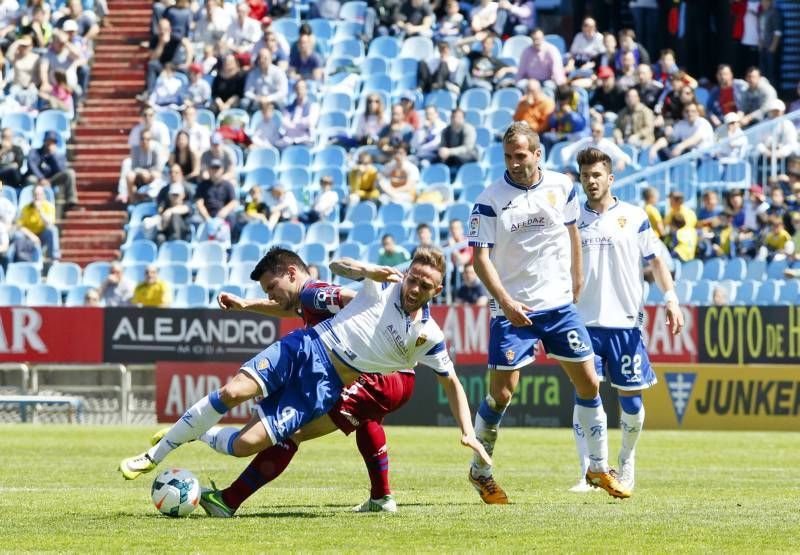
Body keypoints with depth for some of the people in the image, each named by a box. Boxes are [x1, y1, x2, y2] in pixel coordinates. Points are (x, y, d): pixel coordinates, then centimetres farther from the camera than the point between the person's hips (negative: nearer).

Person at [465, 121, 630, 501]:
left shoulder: (561, 187, 1)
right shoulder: (490, 199, -10)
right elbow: (480, 257, -12)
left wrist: (577, 279, 24)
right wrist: (504, 300, -25)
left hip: (559, 303, 4)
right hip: (513, 309, -4)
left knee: (588, 382, 4)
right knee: (502, 392, -7)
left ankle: (599, 469, 19)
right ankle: (480, 471, 12)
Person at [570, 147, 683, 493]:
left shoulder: (634, 217, 4)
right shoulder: (573, 220, 9)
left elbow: (655, 261, 6)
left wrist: (671, 298, -7)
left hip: (625, 322, 0)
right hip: (585, 322, 1)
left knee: (631, 399, 3)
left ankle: (627, 463, 25)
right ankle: (588, 473, -8)